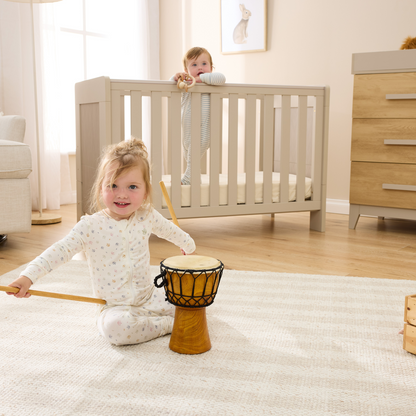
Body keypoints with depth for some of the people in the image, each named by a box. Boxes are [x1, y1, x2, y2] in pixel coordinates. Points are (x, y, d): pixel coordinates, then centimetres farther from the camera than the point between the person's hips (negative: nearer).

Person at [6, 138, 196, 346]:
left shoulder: (147, 217, -3)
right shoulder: (91, 226, -15)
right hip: (114, 307, -4)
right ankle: (167, 325, -12)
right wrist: (28, 276, -35)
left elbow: (169, 230, 18)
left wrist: (188, 245, 35)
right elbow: (61, 250, -23)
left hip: (149, 297, 4)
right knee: (115, 326, -36)